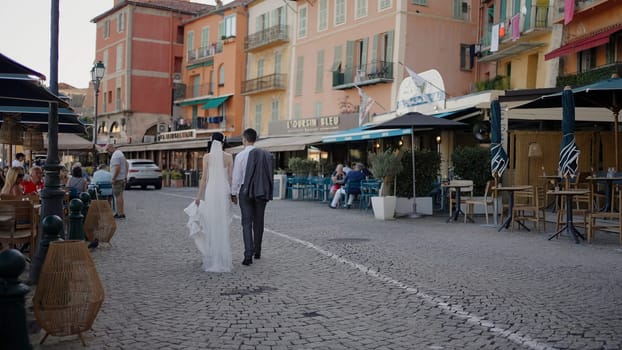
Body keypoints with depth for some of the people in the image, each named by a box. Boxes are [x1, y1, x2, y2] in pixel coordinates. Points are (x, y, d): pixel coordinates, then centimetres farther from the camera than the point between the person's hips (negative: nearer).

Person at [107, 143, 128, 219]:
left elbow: (117, 167, -26)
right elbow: (127, 165, 21)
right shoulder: (120, 153, 15)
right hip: (122, 178, 10)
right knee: (120, 195, 15)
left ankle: (120, 214, -5)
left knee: (118, 196, -7)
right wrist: (125, 175, 20)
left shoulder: (115, 155, -17)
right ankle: (121, 212, 20)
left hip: (117, 179, -10)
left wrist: (113, 178, -21)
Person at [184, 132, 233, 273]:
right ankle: (223, 259, 8)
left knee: (210, 225, 5)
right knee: (223, 225, 6)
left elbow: (204, 177, -3)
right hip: (224, 191, 1)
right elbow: (230, 177, 1)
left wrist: (199, 196, 2)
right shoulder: (228, 157, 1)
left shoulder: (207, 157, -1)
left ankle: (212, 259, 7)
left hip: (210, 191, -1)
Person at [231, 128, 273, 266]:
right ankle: (257, 252, 26)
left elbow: (236, 177, -4)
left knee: (247, 223, -2)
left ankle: (248, 255, -11)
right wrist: (268, 192, 9)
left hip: (245, 191, -3)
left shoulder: (240, 156, -7)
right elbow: (269, 175, 1)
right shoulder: (265, 155, 0)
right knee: (258, 222, 15)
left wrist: (233, 193, 6)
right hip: (261, 191, 3)